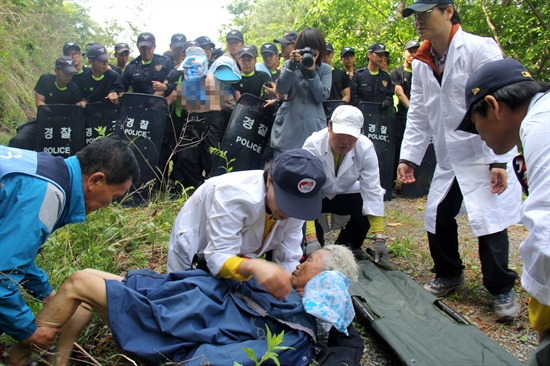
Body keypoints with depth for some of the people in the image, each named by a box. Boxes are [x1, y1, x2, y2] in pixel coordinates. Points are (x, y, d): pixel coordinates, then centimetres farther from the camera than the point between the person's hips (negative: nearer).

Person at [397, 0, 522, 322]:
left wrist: (500, 160, -19)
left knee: (489, 220, -6)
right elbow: (418, 115, 10)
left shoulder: (480, 49, -12)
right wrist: (409, 157, 3)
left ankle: (503, 289, 15)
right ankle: (450, 275, 31)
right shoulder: (422, 64, 7)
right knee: (437, 217, 8)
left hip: (485, 155, -6)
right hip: (448, 158, 6)